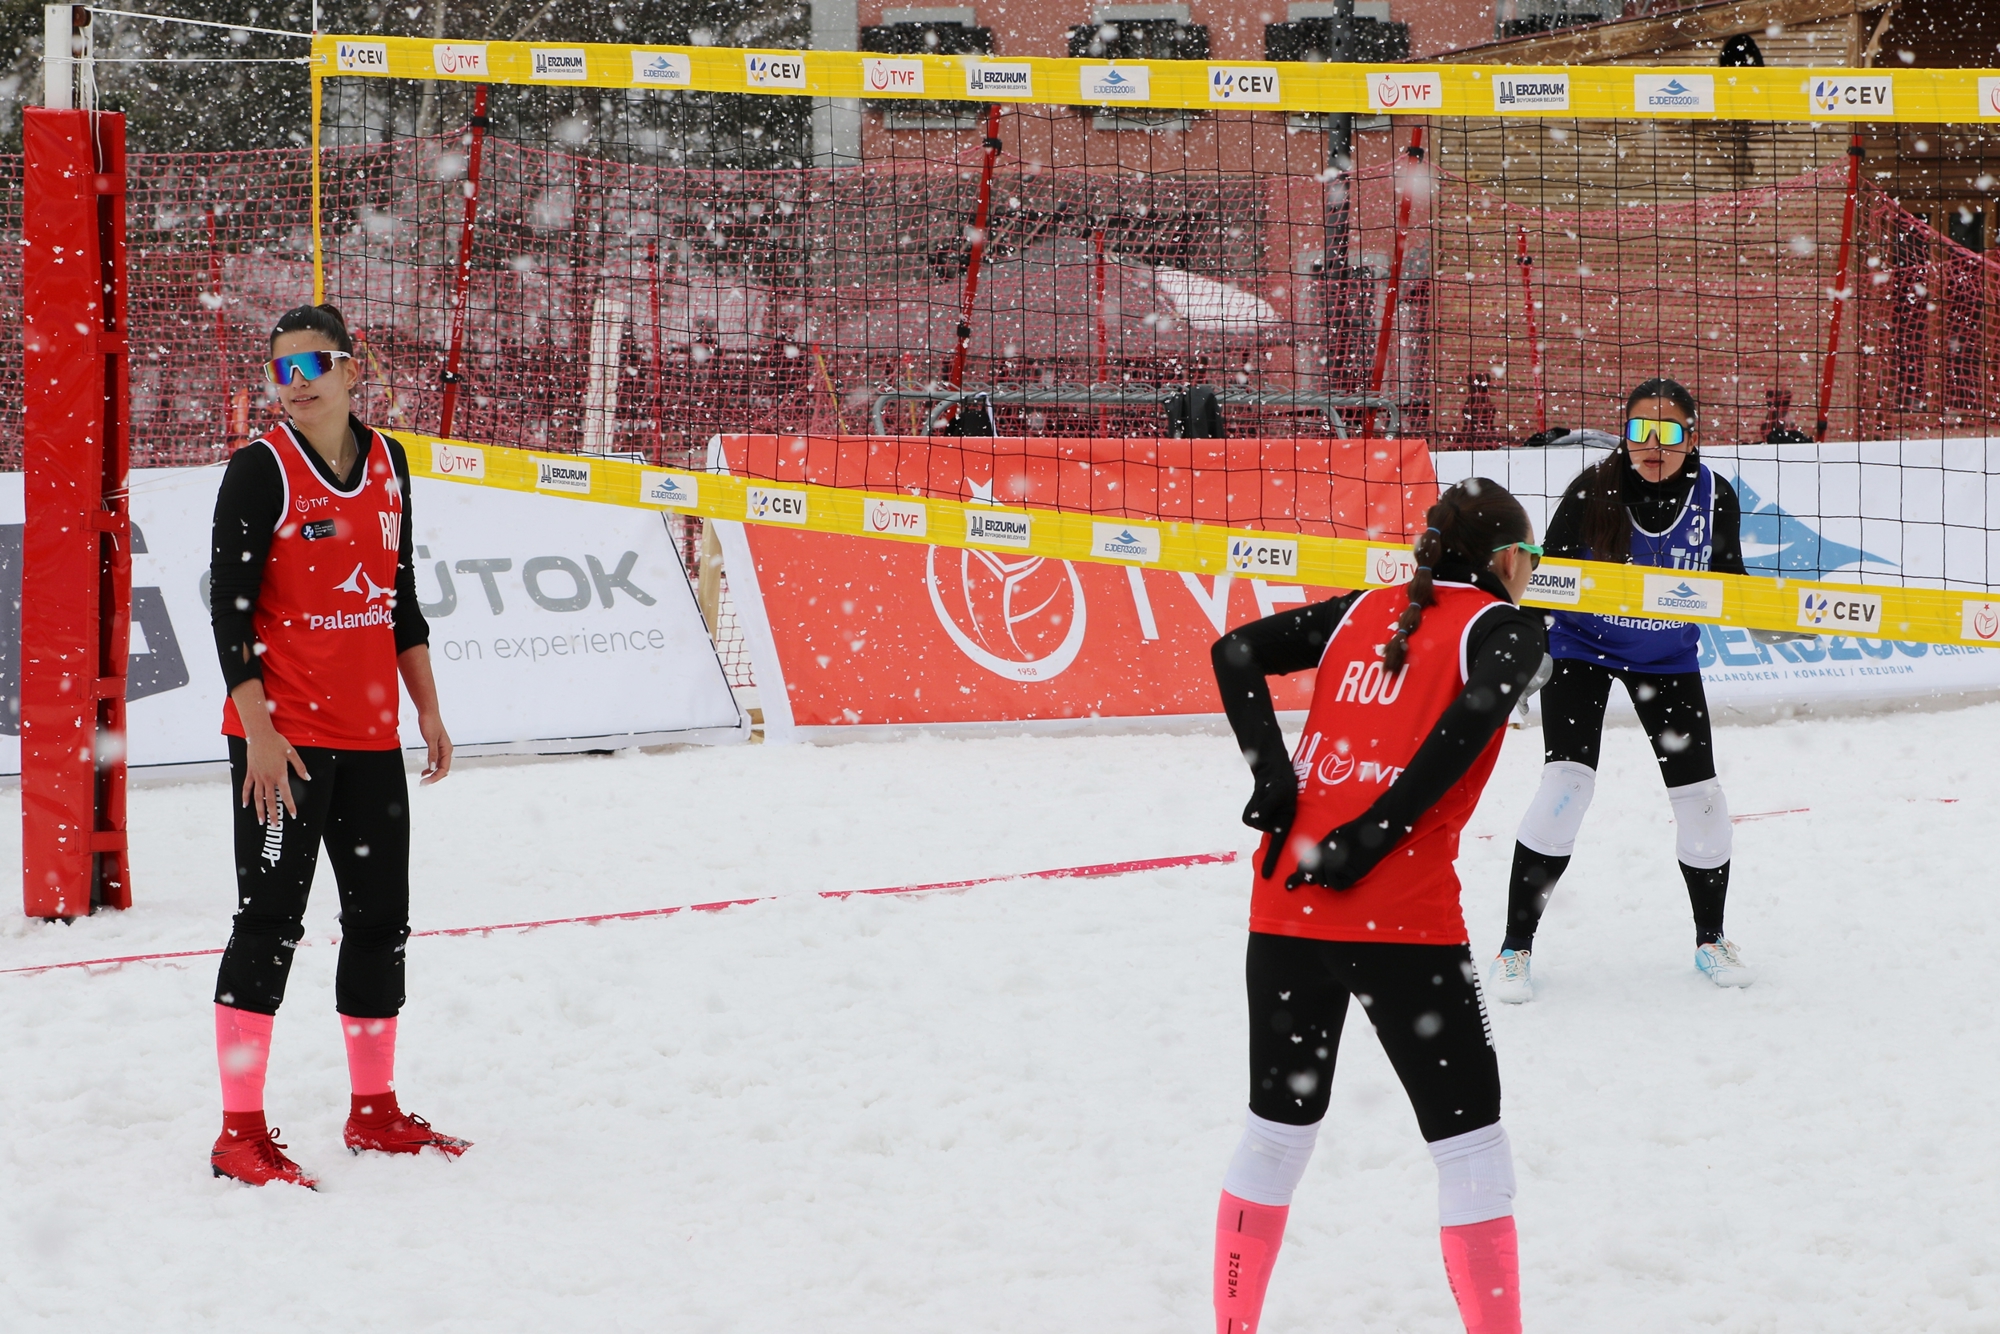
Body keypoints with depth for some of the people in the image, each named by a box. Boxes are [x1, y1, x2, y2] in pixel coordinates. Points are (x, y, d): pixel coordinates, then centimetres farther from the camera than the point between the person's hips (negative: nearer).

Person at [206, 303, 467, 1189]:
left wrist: (427, 710, 16)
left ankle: (374, 1111, 24)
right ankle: (240, 1132, -4)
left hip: (369, 734, 7)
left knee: (381, 918, 12)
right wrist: (258, 732, -17)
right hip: (285, 735, -7)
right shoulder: (261, 470, -8)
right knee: (271, 921, -7)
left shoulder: (387, 463, 10)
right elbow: (228, 605, -11)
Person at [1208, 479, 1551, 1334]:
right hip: (1403, 919, -6)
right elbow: (1471, 717, -17)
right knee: (1469, 1140, 3)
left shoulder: (1366, 613, 17)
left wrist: (1273, 780, 0)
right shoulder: (1506, 627, 3)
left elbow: (1236, 652, 7)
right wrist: (1375, 836, -16)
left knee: (1278, 1126, 19)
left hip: (1287, 905, 6)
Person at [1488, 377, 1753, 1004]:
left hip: (1666, 658, 3)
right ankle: (1516, 947, -5)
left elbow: (1728, 583, -3)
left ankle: (1711, 940, 25)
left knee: (1698, 794, 1)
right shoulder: (1594, 489, -24)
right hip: (1582, 646, -3)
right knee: (1567, 782, -15)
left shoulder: (1715, 499, -17)